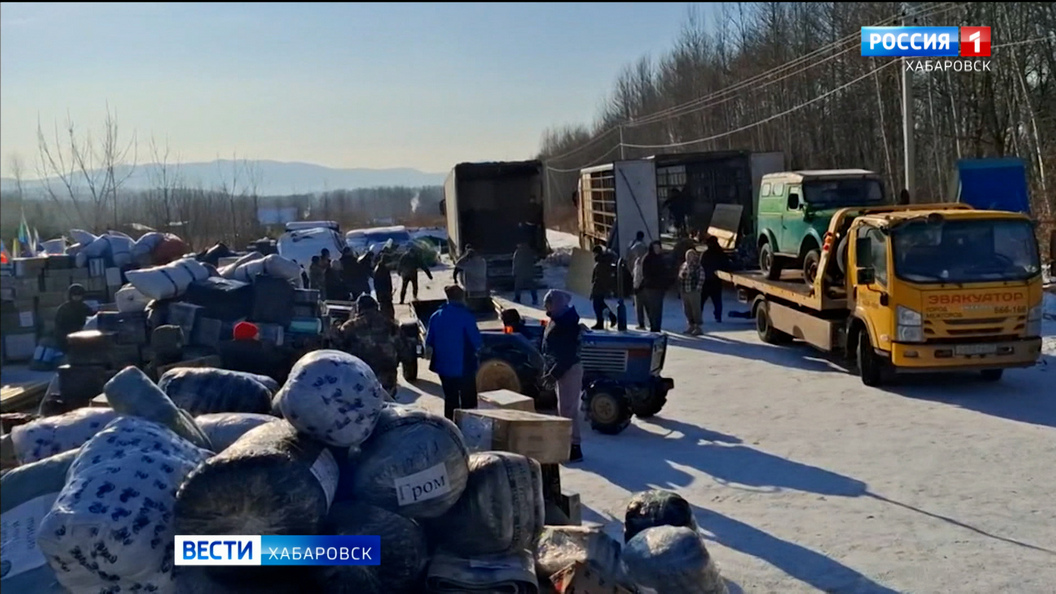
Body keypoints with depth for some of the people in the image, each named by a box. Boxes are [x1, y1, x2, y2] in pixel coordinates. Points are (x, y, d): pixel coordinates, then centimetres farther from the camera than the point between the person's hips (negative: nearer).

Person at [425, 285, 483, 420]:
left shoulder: (436, 316, 0)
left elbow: (429, 343, 5)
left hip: (443, 367, 5)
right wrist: (474, 349, 9)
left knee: (450, 400, 17)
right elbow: (477, 343, -12)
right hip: (464, 367, -5)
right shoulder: (466, 317, -14)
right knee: (468, 401, 5)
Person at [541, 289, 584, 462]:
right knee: (566, 408, 16)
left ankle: (574, 448, -3)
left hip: (569, 370, -10)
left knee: (567, 409, -8)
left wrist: (553, 374, -21)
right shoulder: (558, 320, 11)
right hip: (561, 369, 10)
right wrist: (548, 371, 13)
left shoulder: (567, 324, -20)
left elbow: (567, 355, -23)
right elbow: (551, 348, 16)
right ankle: (569, 444, 24)